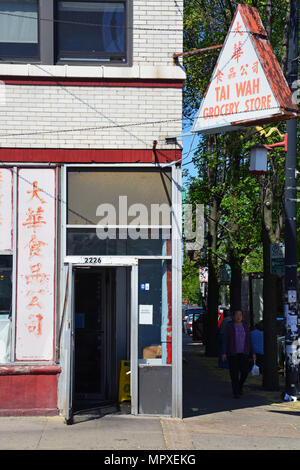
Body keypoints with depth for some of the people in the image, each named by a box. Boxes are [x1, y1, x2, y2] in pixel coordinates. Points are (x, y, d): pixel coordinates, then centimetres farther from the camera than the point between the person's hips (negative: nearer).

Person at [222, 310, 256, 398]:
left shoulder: (245, 326, 6)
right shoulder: (229, 326, -2)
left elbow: (249, 340, 9)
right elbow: (225, 340, -3)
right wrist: (224, 353, -10)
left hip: (244, 353, 2)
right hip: (232, 353, -2)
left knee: (245, 371, -5)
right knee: (234, 373, -3)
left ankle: (240, 385, 23)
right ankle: (236, 392, 5)